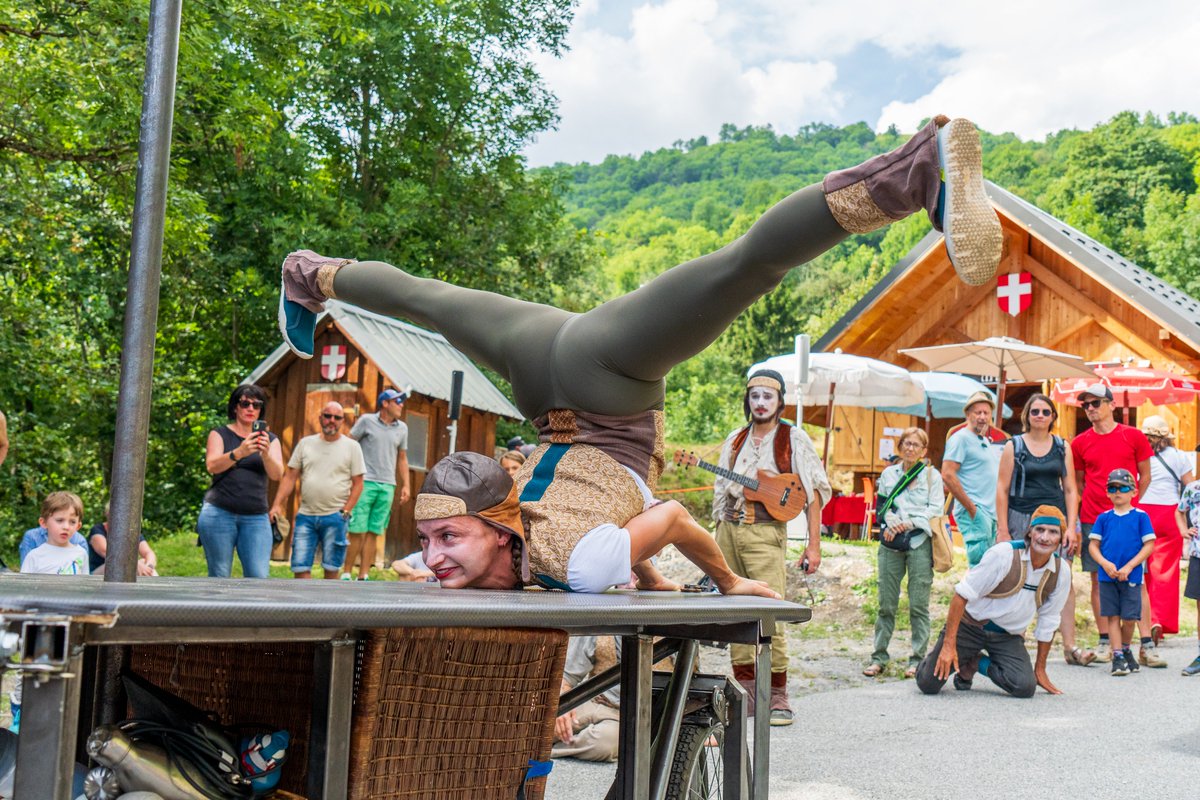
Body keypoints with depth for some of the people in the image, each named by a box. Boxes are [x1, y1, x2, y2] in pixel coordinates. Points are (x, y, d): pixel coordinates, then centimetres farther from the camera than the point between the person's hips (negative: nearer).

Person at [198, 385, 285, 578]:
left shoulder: (270, 440, 14)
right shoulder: (220, 434, 9)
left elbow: (277, 474, -2)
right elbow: (212, 466, -9)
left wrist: (266, 453, -23)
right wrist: (238, 453, -28)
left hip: (256, 517, 2)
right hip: (220, 513, -1)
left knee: (259, 577, -12)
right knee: (219, 576, -4)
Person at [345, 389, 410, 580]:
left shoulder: (402, 428, 14)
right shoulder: (366, 421, 1)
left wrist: (406, 485, 12)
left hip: (387, 486, 4)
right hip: (365, 483, -4)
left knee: (373, 533, 3)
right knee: (357, 532, -6)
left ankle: (363, 576, 5)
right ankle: (346, 574, 2)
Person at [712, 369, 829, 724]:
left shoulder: (793, 438, 2)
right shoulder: (735, 439, 16)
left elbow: (813, 491, -1)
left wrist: (813, 545, -8)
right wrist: (718, 537, 13)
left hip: (765, 532, -5)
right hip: (729, 531, 5)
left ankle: (777, 697, -5)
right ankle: (745, 691, 12)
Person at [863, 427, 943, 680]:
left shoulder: (932, 475, 8)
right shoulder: (889, 474, 16)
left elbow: (935, 510, 0)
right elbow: (880, 506, 14)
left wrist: (909, 523, -11)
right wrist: (889, 522, -6)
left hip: (920, 543, -2)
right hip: (891, 544, 3)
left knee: (918, 604, -4)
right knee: (886, 603, 2)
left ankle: (918, 659, 3)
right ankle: (879, 657, 9)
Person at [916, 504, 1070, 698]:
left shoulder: (1061, 572, -8)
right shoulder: (1003, 554, -22)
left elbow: (1048, 623, 6)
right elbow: (962, 595, -20)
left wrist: (1040, 669, 11)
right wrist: (949, 644, -25)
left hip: (1008, 636, 4)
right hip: (970, 624, -4)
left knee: (1025, 687, -22)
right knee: (928, 684, -13)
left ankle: (976, 663, 7)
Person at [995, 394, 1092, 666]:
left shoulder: (1063, 447, 12)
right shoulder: (1013, 447, 5)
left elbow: (1070, 489, 11)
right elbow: (1002, 490, 2)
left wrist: (1071, 526, 1)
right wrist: (1002, 530, -5)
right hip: (1021, 519, -2)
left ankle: (1070, 646, -5)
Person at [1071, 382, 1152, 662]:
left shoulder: (1134, 436, 2)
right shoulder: (1079, 443, 6)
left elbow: (1145, 476, 8)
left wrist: (1128, 502, 1)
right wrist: (1094, 504, 6)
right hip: (1093, 520, 2)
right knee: (1099, 581, 3)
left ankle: (1147, 643, 2)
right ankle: (1106, 643, 10)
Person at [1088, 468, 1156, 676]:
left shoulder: (1141, 517, 1)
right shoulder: (1103, 518, 7)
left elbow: (1149, 545, -3)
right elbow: (1093, 544, 7)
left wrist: (1129, 567, -11)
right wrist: (1105, 563, -11)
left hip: (1131, 576, -2)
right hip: (1107, 576, 2)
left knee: (1129, 618, 2)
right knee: (1112, 616, 1)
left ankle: (1125, 650, 27)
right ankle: (1118, 657, 6)